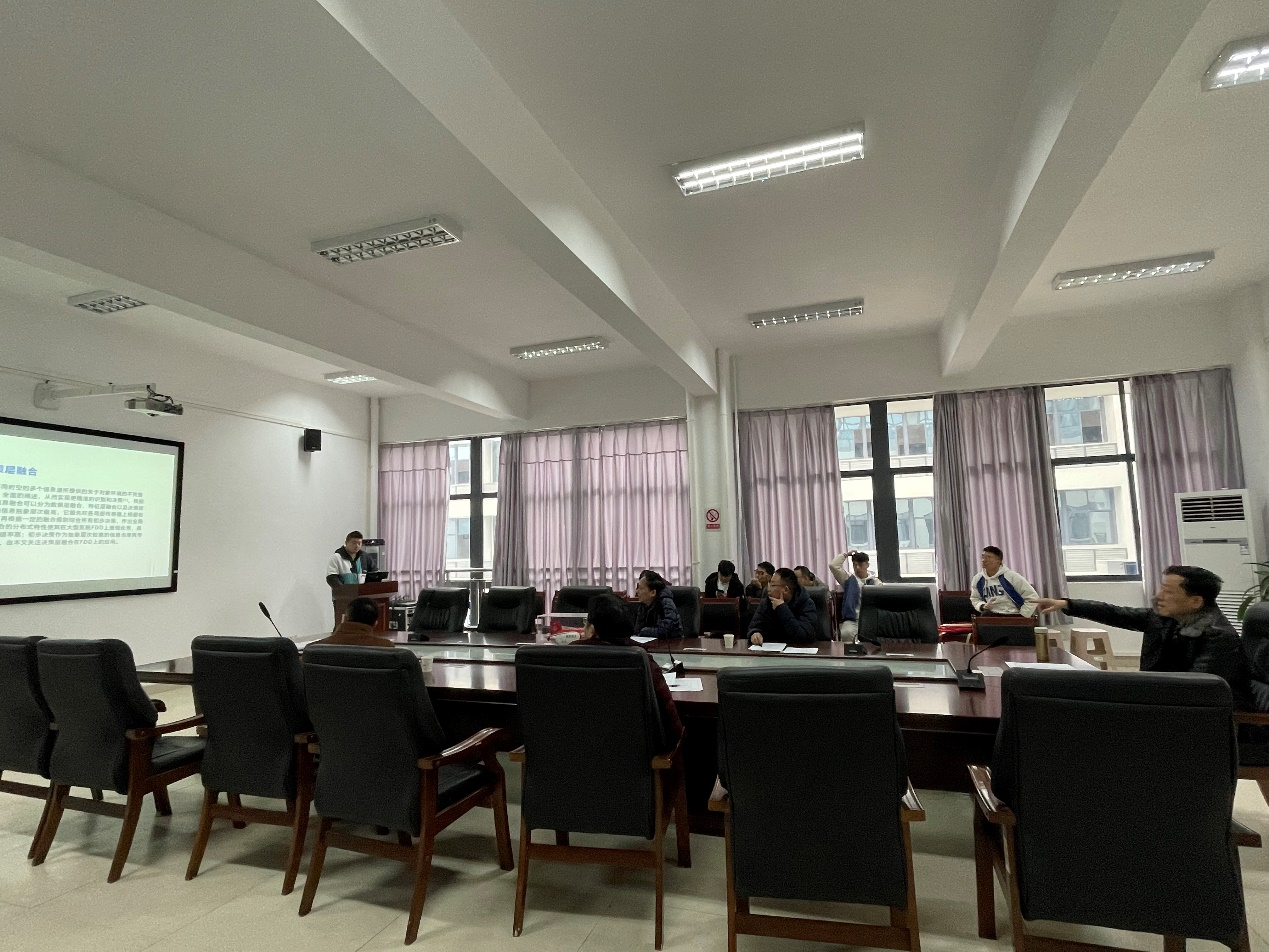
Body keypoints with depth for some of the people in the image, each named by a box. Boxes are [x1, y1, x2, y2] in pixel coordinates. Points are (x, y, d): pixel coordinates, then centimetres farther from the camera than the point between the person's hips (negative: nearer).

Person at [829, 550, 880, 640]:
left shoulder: (875, 581, 15)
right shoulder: (848, 579, 13)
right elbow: (833, 565, 2)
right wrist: (846, 554, 10)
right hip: (851, 620, 0)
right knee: (846, 634, -32)